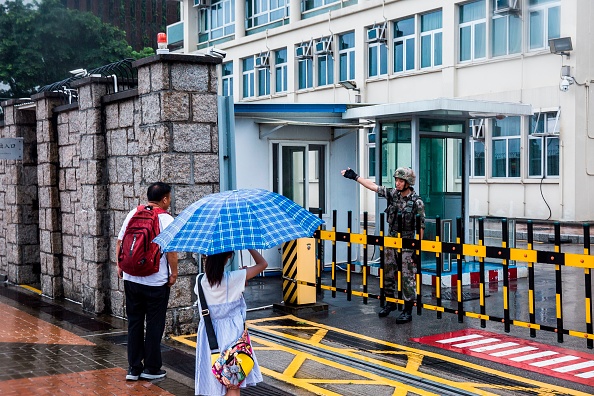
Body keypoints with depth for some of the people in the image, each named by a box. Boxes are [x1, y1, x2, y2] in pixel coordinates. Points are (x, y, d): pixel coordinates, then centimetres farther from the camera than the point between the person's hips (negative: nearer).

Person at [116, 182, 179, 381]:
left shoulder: (132, 214, 4)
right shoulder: (166, 219, -11)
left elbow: (119, 242, 7)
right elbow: (171, 250, -17)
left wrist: (120, 267, 16)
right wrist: (174, 273, -6)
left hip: (131, 279, 5)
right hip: (157, 281, -5)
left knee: (134, 323, 14)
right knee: (154, 325, 7)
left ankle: (133, 368, 18)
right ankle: (151, 368, 16)